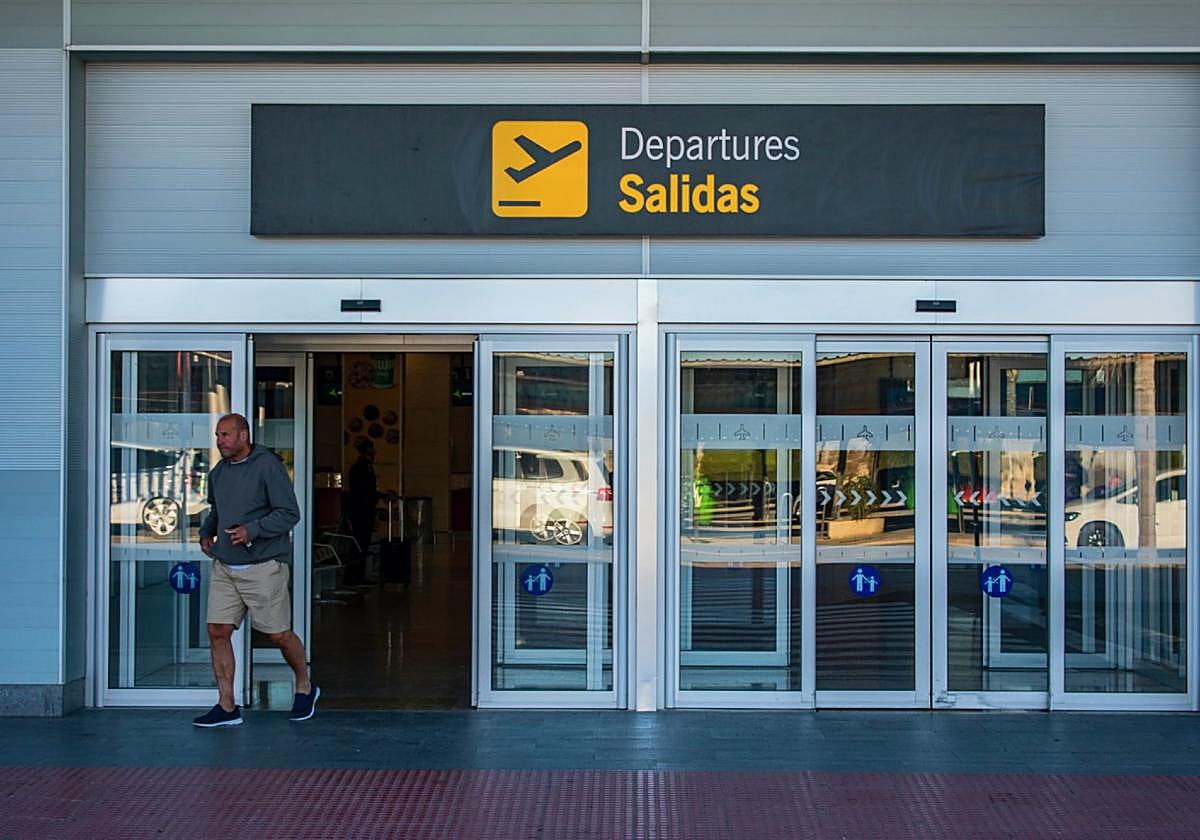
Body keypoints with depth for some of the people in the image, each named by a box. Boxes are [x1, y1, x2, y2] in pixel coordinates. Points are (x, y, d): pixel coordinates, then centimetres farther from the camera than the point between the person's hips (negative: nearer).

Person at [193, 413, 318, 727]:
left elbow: (289, 513, -13)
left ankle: (305, 687, 27)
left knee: (279, 635, 3)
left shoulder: (268, 466, -10)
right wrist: (206, 531, 12)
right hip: (224, 567, 6)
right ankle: (227, 707, 7)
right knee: (218, 632, -1)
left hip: (263, 566, -6)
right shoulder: (218, 473, 12)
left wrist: (252, 530, -22)